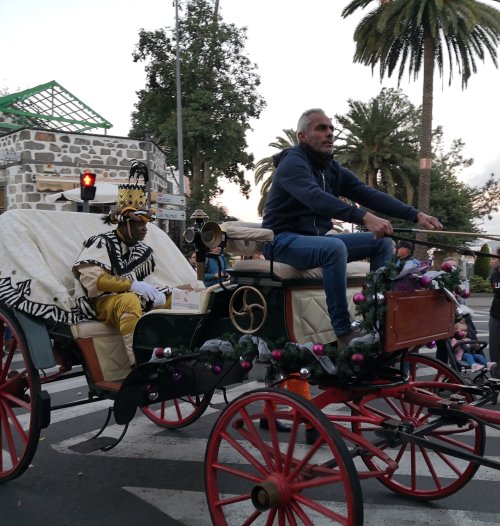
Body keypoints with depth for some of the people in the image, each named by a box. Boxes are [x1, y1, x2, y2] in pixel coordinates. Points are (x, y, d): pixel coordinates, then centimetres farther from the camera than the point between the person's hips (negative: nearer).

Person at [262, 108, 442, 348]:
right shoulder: (293, 162, -14)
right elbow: (316, 198, -33)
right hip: (284, 240, -8)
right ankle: (344, 333, -29)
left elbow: (370, 195, 0)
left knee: (382, 242, -3)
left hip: (316, 239, 8)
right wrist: (364, 217, -45)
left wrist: (416, 215, -12)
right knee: (335, 247, -37)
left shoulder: (334, 169, 10)